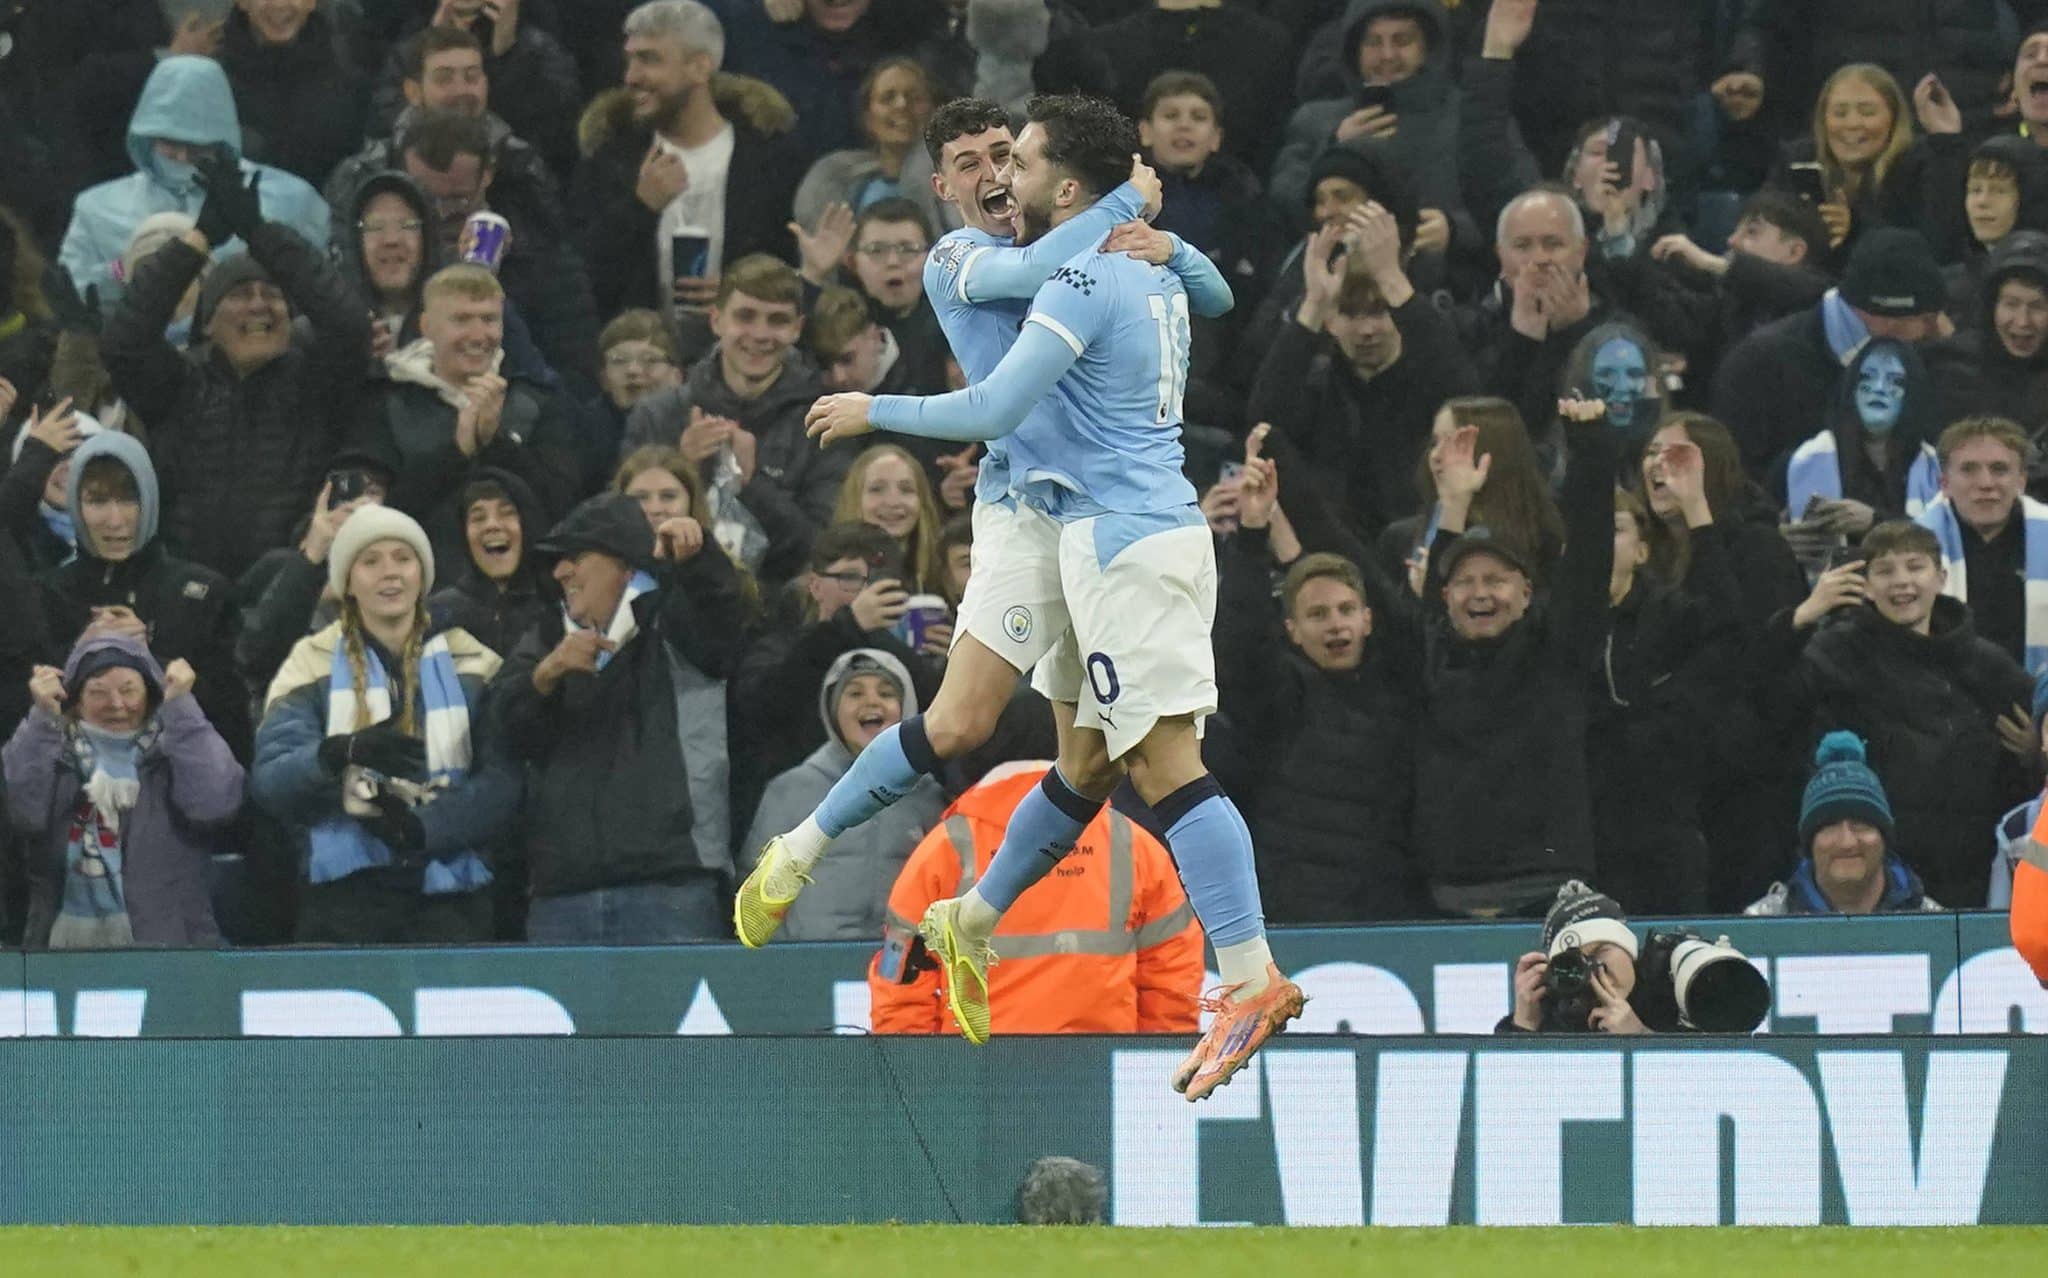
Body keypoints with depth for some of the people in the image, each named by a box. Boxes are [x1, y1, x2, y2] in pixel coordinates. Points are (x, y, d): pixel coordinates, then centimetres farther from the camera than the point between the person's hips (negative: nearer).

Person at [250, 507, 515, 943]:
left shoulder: (471, 665, 10)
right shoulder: (314, 665, 8)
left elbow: (503, 780, -1)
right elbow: (268, 781, -5)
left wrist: (423, 827, -18)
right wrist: (344, 752, -26)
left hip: (449, 896, 1)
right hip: (344, 894, -1)